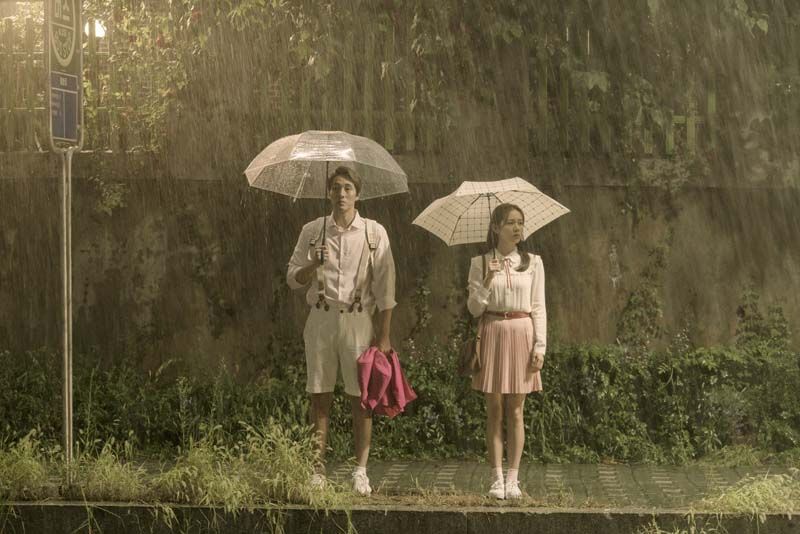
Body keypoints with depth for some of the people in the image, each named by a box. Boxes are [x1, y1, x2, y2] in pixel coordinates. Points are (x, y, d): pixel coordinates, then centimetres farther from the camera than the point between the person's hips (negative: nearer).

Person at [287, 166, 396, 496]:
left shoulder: (374, 233, 3)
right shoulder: (312, 231, 8)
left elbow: (385, 287, 0)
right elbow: (293, 279, 9)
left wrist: (383, 335, -6)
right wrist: (314, 264, -13)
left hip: (358, 320, -2)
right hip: (321, 320, 2)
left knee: (360, 399, -1)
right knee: (319, 397, 2)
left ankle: (361, 472, 5)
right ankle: (317, 471, 7)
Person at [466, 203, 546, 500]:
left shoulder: (533, 263, 6)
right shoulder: (480, 263, 4)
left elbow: (539, 308, 5)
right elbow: (474, 308, 1)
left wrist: (540, 346, -3)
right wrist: (487, 281, -14)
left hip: (522, 333, 0)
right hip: (492, 333, 0)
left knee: (515, 411, 2)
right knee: (494, 410, 1)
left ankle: (513, 479, 4)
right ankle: (496, 478, 4)